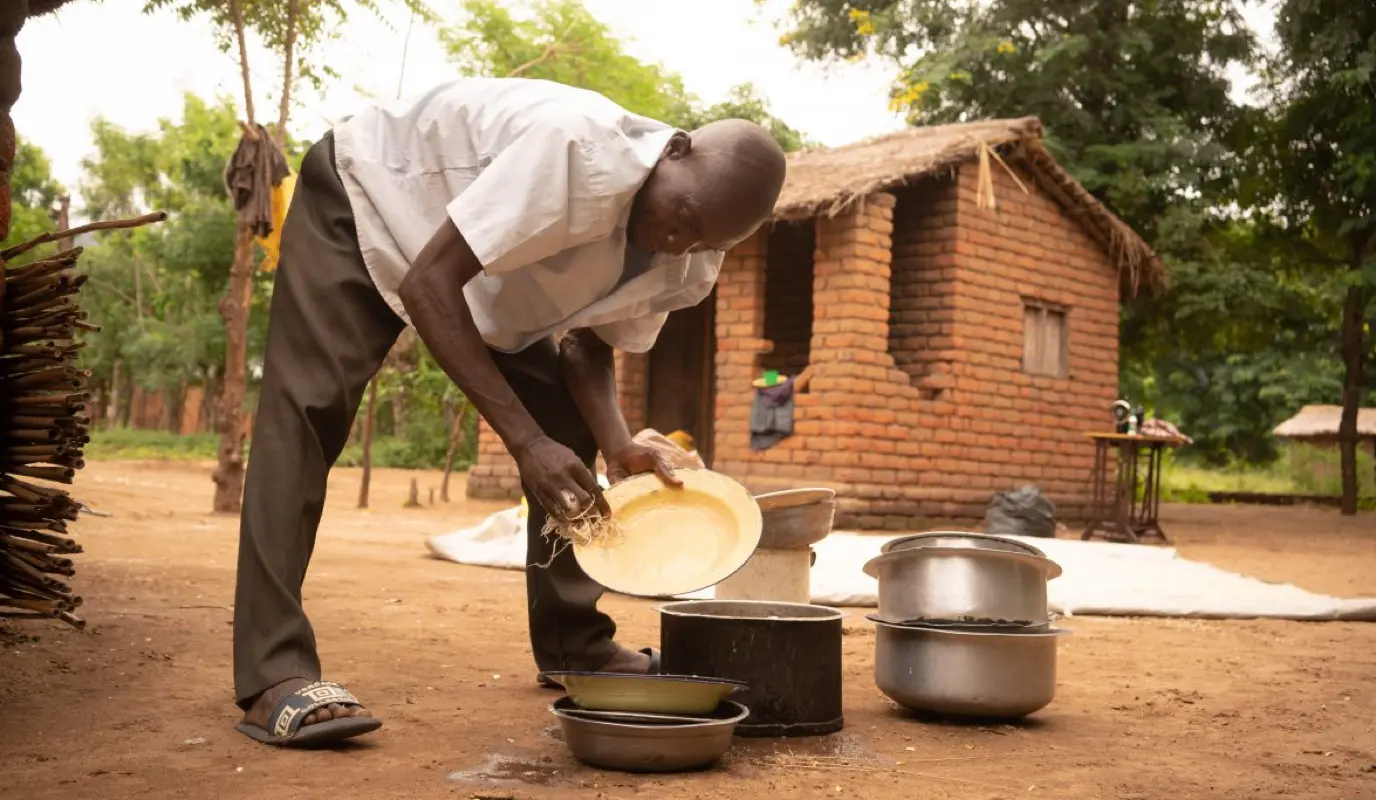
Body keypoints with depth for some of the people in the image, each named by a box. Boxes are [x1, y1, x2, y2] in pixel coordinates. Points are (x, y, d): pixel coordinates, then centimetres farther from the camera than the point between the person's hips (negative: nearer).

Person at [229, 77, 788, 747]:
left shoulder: (692, 266, -17)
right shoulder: (580, 152, -41)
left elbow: (590, 345, -3)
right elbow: (426, 283, -40)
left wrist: (617, 446, -23)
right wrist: (526, 441, -43)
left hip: (494, 264, 7)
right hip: (365, 196, -6)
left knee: (564, 416, 1)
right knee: (310, 407, -21)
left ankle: (573, 642, 13)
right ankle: (274, 674, -21)